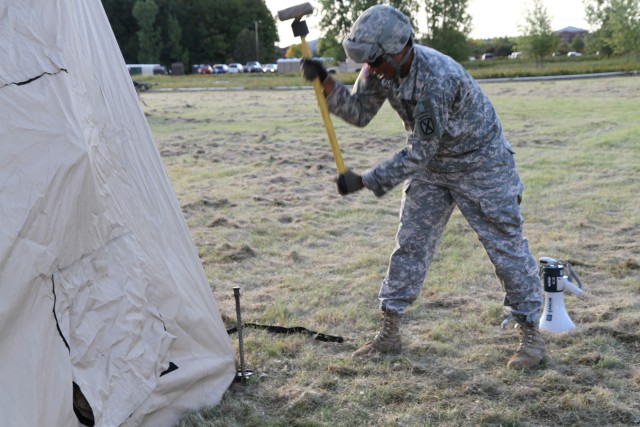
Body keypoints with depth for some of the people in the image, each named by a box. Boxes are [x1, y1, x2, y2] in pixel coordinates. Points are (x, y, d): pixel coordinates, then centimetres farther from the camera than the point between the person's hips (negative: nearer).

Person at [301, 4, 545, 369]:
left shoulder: (438, 78, -36)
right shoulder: (381, 68, -13)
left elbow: (418, 154, -32)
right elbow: (359, 113, -2)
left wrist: (363, 181, -30)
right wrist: (326, 83, -18)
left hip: (480, 160, -7)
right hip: (432, 163, 7)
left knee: (506, 244, -2)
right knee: (411, 243, 6)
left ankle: (531, 334, 13)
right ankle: (390, 333, 15)